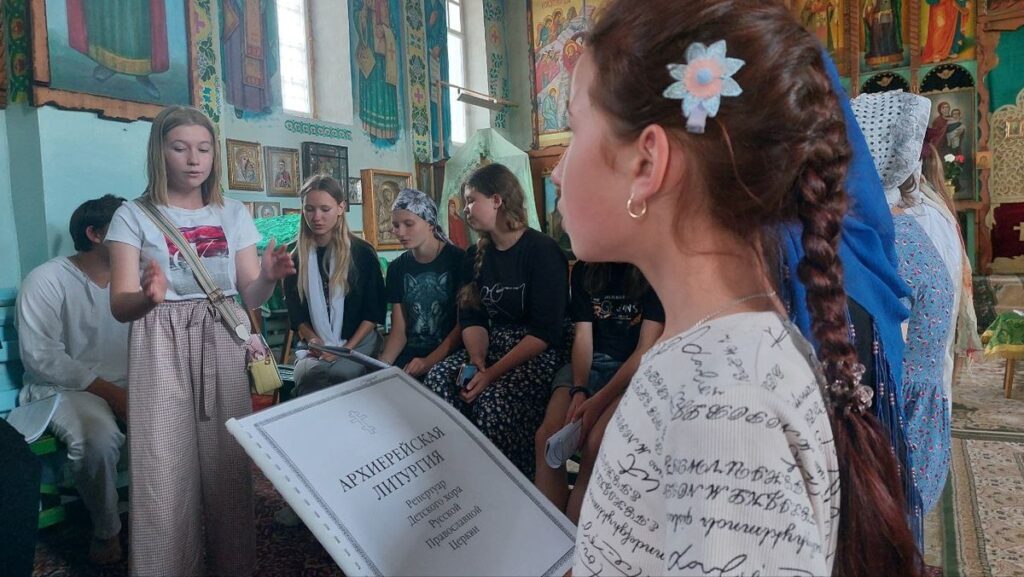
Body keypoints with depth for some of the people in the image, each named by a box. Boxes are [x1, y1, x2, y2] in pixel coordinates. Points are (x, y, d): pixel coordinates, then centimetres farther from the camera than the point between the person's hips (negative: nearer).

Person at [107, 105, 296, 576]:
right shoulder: (134, 215, 1)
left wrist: (268, 277, -16)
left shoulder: (234, 214, 10)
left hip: (223, 347, 2)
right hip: (163, 351, -2)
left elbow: (251, 297, 6)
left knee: (228, 462, 5)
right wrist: (147, 297, -28)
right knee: (165, 470, -2)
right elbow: (120, 306, -6)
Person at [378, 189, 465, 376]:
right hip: (410, 353, 4)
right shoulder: (397, 268, 9)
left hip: (450, 354, -4)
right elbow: (398, 330, 6)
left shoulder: (458, 260, -6)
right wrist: (382, 364, -12)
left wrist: (429, 362, -20)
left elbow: (464, 323, -10)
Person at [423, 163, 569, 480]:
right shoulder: (476, 255, 11)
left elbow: (545, 331, -17)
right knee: (438, 379, -20)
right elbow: (472, 318, 5)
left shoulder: (542, 251, -11)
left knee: (492, 399, -31)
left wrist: (492, 373, -22)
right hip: (491, 346, 6)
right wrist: (478, 362, -16)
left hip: (539, 353, -6)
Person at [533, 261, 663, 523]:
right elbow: (582, 336, 5)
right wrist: (579, 390, -14)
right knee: (547, 436, -23)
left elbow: (647, 349, -11)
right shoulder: (583, 270, 7)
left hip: (637, 370, -4)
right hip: (590, 365, 4)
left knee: (595, 445, -30)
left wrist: (599, 401, -22)